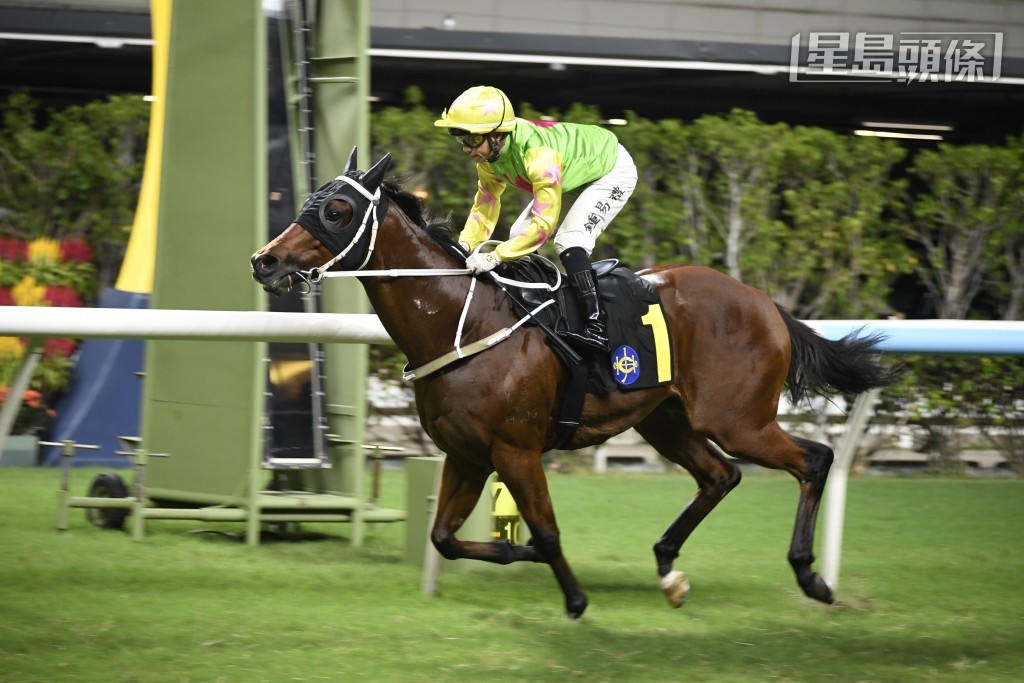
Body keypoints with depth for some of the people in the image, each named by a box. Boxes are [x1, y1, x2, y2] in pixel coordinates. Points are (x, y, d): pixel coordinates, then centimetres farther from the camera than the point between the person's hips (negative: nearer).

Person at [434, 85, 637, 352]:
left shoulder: (539, 155, -42)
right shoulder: (489, 152, -16)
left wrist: (494, 257, -44)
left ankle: (597, 327, -27)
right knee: (519, 236, 3)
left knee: (569, 240, -26)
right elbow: (485, 205, -6)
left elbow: (544, 223, -42)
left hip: (613, 172, -9)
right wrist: (466, 244, -23)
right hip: (576, 172, 9)